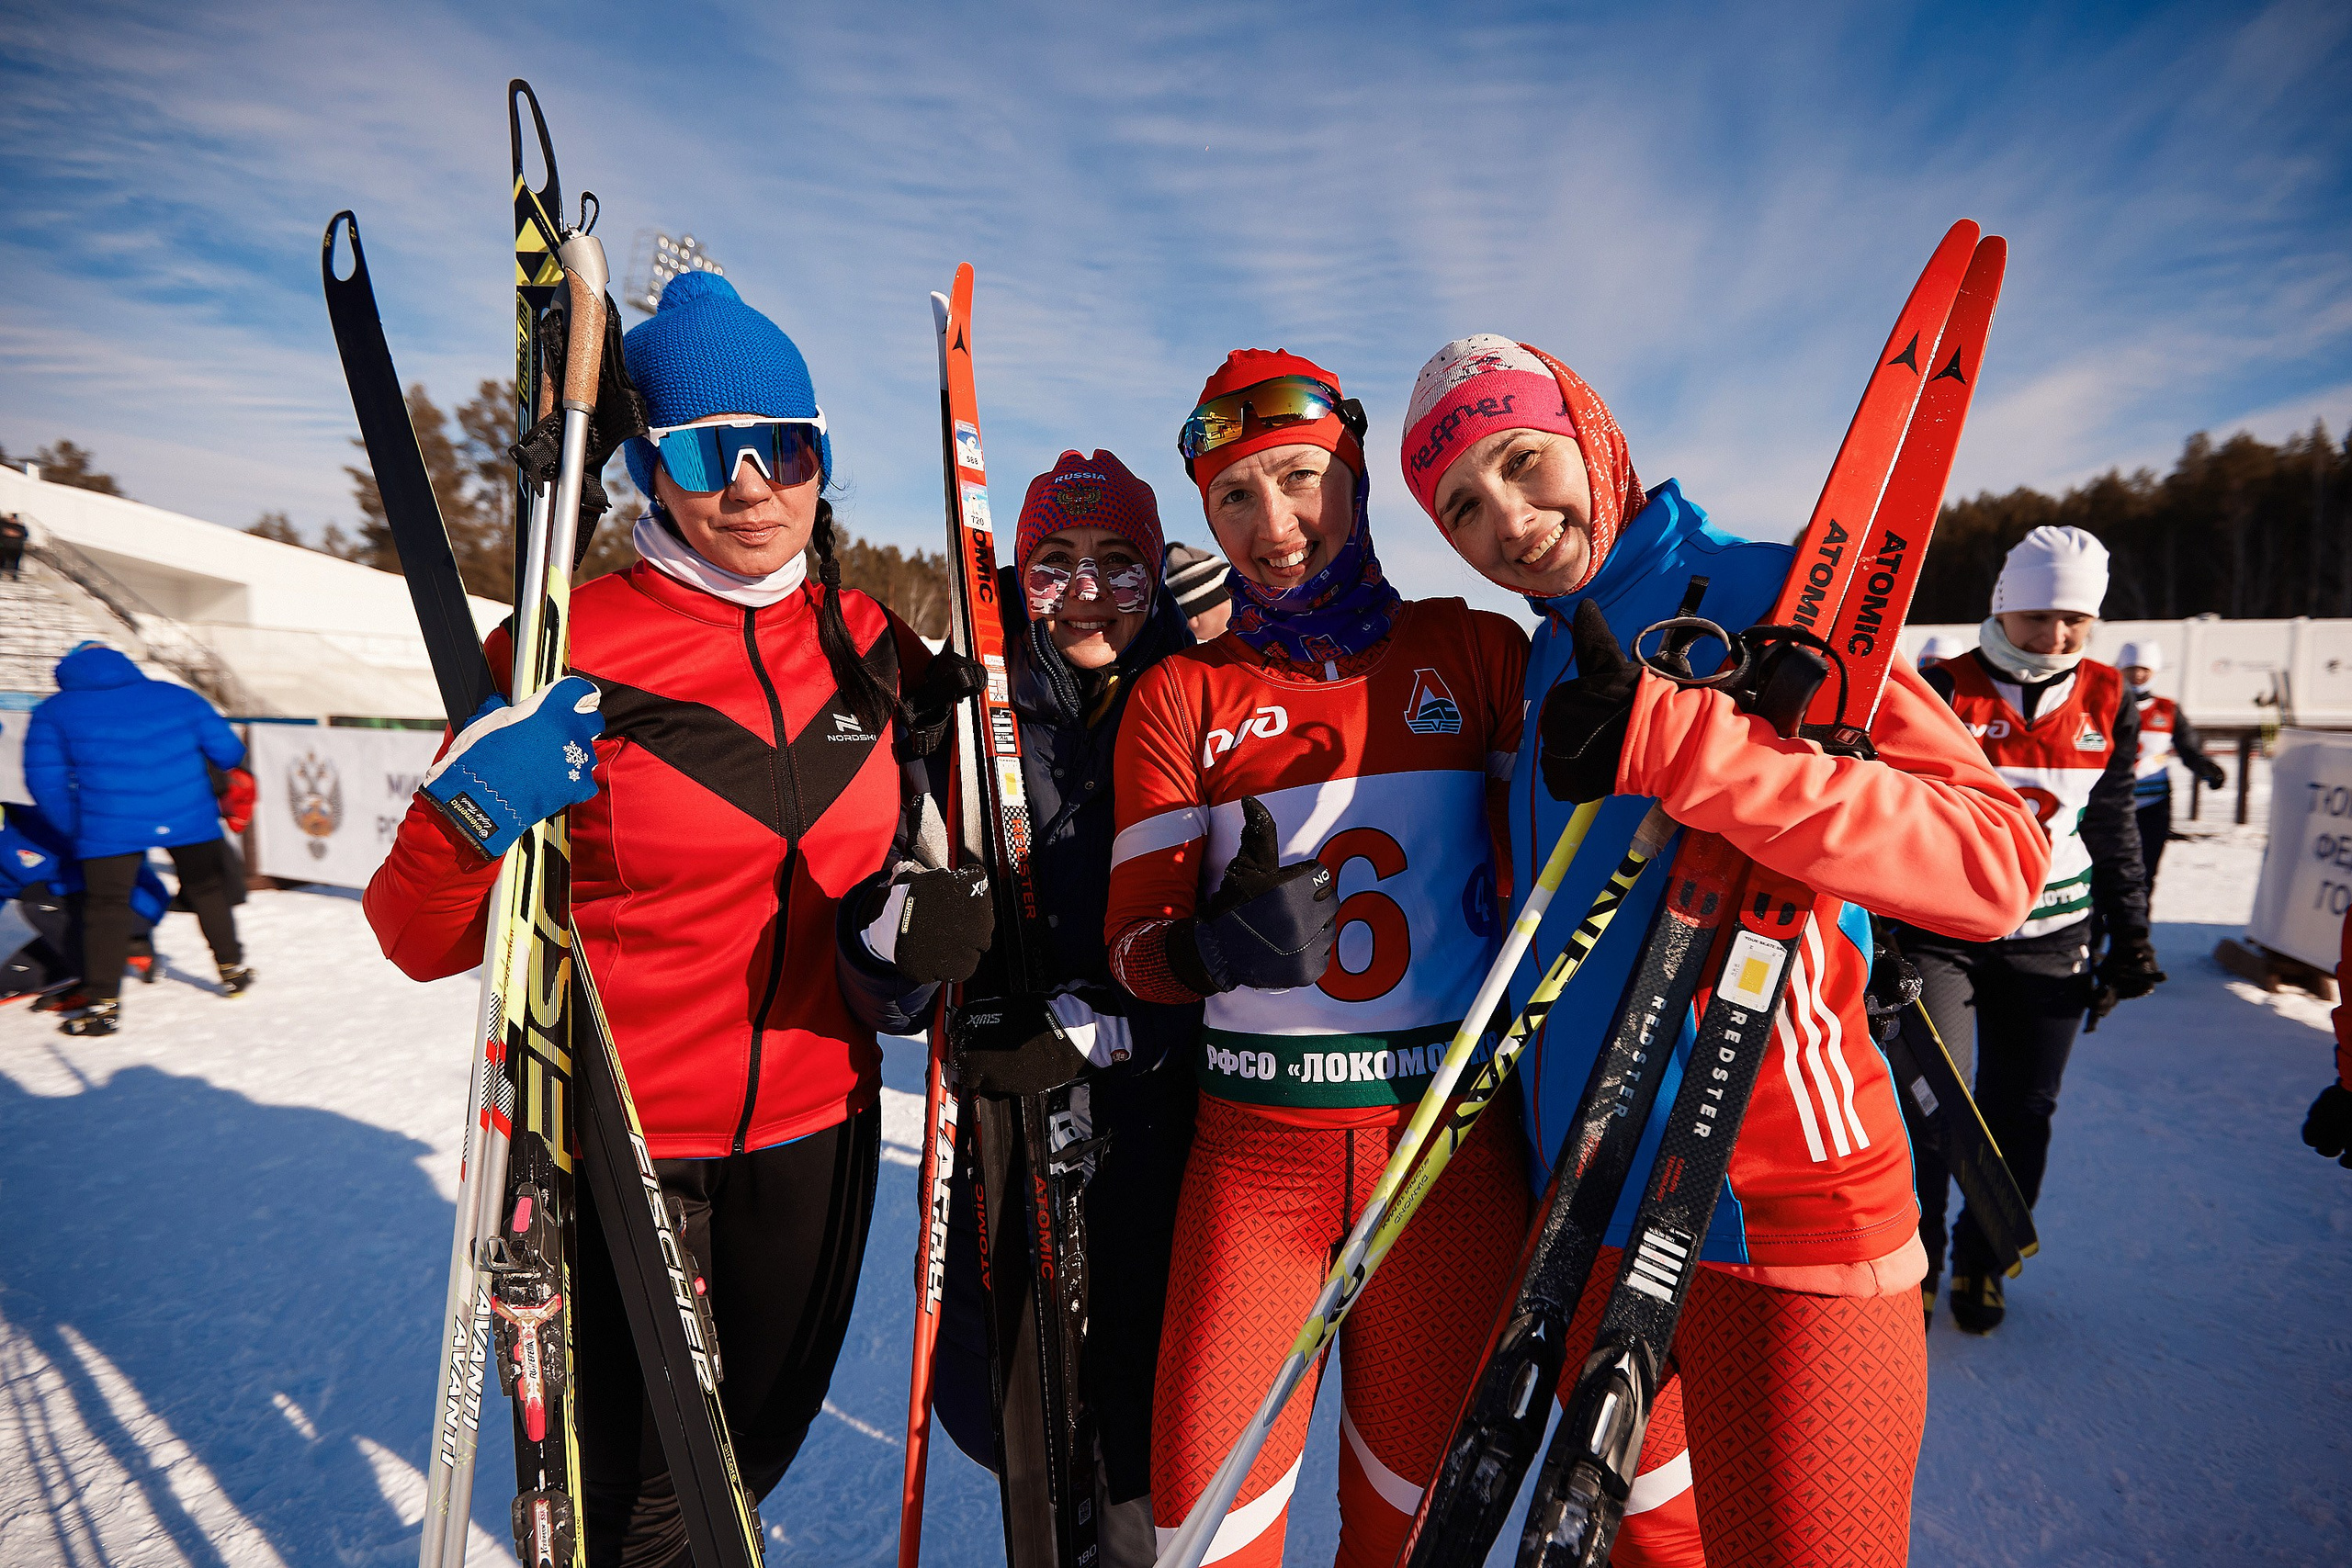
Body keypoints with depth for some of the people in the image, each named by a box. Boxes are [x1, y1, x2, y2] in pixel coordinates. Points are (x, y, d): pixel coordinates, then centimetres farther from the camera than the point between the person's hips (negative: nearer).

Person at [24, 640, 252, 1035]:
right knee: (208, 891, 19)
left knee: (106, 908, 8)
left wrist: (77, 830, 12)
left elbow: (45, 780, 2)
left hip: (109, 829, -2)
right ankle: (234, 971, 29)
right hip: (191, 820, 2)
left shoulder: (54, 712, 8)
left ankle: (104, 1006, 9)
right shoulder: (177, 696, 11)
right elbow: (229, 752, 8)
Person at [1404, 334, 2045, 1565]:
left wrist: (1669, 742, -30)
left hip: (1780, 1214, -6)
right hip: (1589, 1197, 7)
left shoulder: (1767, 598, -11)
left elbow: (1997, 861, -23)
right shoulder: (1546, 663, 8)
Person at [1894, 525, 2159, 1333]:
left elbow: (2115, 826, 15)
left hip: (2050, 939, 4)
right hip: (1940, 928, -4)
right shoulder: (1944, 693, -8)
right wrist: (1876, 933, -12)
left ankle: (1980, 1262, 28)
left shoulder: (2107, 702, 6)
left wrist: (2130, 936, 13)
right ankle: (1911, 1259, 14)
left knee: (2021, 1110, 8)